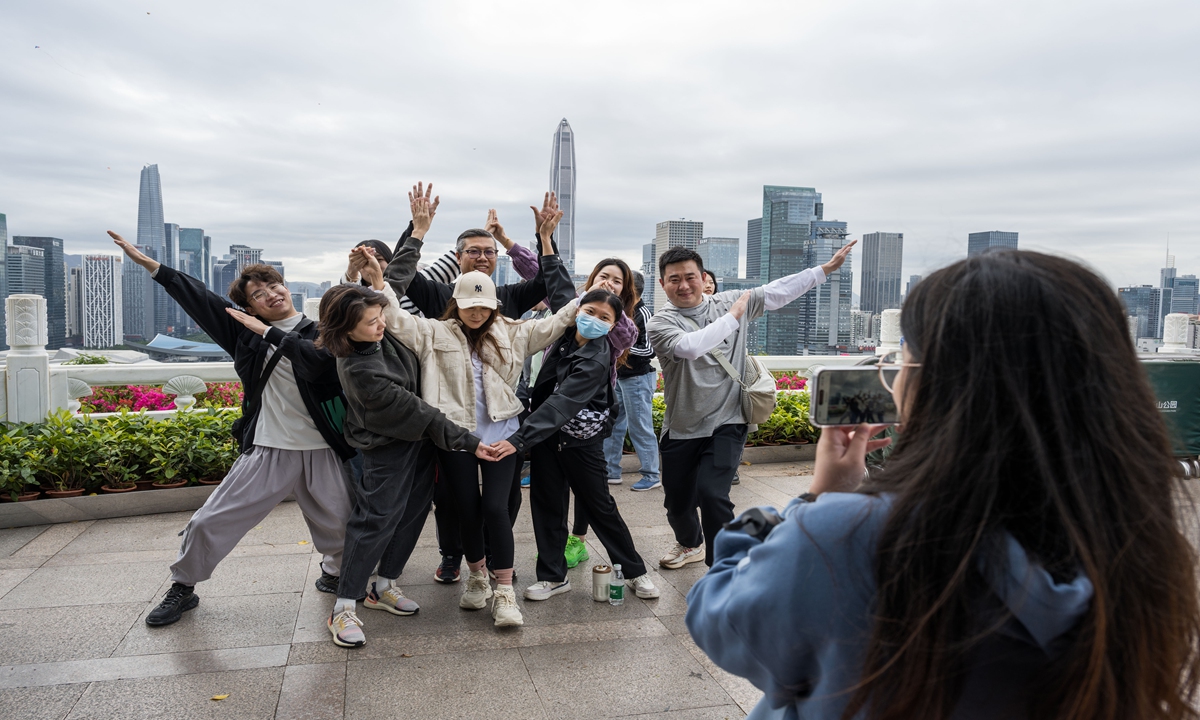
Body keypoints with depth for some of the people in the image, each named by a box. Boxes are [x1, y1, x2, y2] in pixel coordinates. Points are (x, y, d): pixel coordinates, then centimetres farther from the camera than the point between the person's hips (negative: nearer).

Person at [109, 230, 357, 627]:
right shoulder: (247, 332, 6)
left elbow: (318, 362, -22)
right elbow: (199, 298, 3)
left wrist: (269, 332, -17)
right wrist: (150, 264, -1)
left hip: (322, 451, -1)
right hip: (268, 449, 1)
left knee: (340, 526, 8)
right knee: (210, 522, 1)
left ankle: (334, 573, 38)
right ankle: (182, 588, 25)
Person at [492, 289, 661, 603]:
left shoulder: (597, 360, -25)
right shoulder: (565, 333, -4)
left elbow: (562, 402, -34)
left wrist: (519, 439, -40)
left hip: (580, 441, -6)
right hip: (546, 434, 6)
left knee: (600, 507, 6)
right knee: (547, 506, 9)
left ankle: (635, 571, 23)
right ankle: (553, 576, 22)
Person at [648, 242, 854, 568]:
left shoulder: (730, 301, 3)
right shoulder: (660, 323, -8)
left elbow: (778, 290, 8)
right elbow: (689, 346, -28)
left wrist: (828, 267, 7)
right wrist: (733, 316, -18)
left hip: (726, 423, -1)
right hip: (681, 429, 1)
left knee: (712, 493, -20)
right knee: (677, 501, 14)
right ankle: (691, 544, 48)